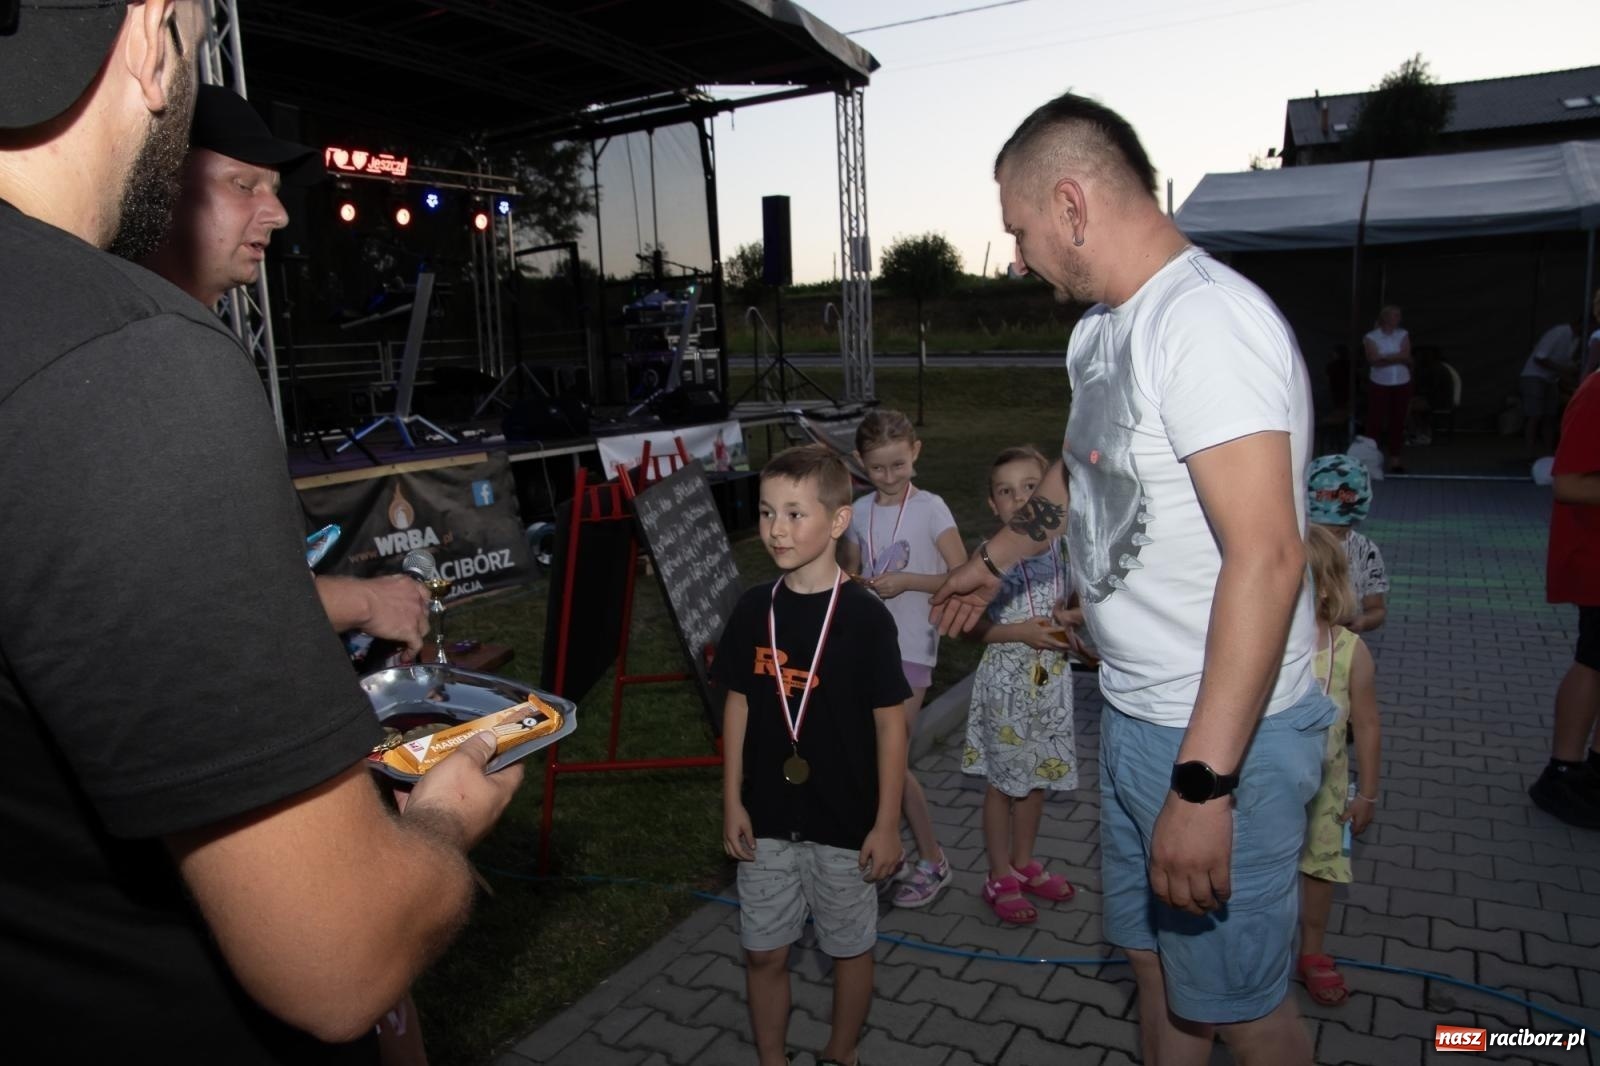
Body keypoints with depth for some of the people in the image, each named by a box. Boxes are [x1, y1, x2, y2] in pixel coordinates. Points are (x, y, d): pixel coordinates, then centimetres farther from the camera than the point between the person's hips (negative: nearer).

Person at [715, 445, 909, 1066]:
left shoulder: (864, 617, -14)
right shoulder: (754, 609, -3)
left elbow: (890, 723, -9)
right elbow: (738, 705, 5)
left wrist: (887, 823, -8)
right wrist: (732, 802, 4)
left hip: (845, 823, -3)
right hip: (766, 820, 3)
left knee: (849, 949, 16)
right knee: (764, 953, 14)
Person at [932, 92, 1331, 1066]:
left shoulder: (1206, 322, -23)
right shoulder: (1102, 328, 8)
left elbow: (1266, 557, -30)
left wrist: (1202, 785, -30)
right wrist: (994, 561, 38)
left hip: (1223, 736, -9)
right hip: (1135, 713, 9)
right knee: (1153, 952, 23)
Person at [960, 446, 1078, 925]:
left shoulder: (1060, 549, 2)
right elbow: (972, 623, -11)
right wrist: (1020, 633, -21)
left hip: (1050, 679, 5)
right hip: (1006, 679, -5)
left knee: (1037, 776, 16)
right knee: (1002, 779, 6)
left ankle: (1024, 863, 34)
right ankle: (1000, 877, 20)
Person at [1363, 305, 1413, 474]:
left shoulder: (1403, 335, 6)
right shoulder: (1371, 337, -4)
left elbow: (1406, 357, -8)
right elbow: (1374, 360, -16)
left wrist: (1385, 358, -15)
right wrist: (1397, 358, -13)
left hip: (1402, 384, 3)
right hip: (1379, 385, -3)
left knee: (1398, 422, 4)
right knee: (1375, 421, -4)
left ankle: (1395, 460, 10)